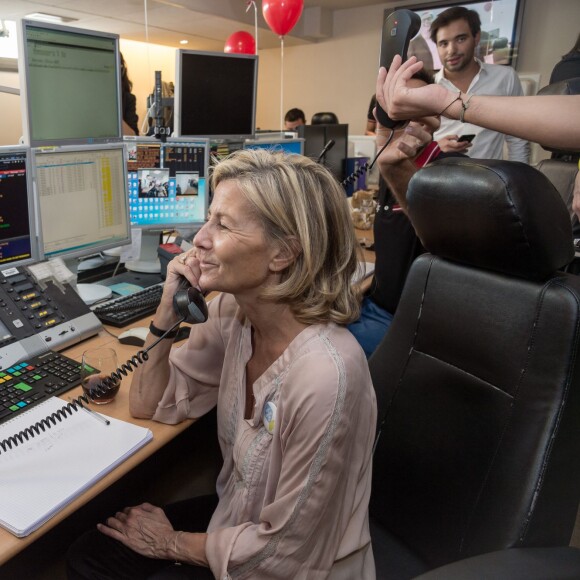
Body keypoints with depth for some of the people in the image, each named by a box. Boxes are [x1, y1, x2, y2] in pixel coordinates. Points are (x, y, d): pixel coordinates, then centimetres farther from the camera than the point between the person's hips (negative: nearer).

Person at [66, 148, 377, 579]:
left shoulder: (325, 375, -34)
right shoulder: (232, 311, -12)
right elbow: (150, 405, 0)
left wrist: (173, 543, -7)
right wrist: (168, 311, -16)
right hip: (235, 512, 5)